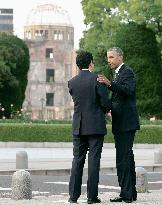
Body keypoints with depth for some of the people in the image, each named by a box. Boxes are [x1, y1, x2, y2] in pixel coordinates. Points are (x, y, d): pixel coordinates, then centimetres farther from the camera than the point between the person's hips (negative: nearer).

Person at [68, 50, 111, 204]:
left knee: (77, 159, 9)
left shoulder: (72, 82, 4)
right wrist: (106, 109, 12)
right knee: (94, 159, -1)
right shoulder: (97, 79, -10)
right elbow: (105, 103, -12)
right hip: (96, 126, -4)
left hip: (79, 126, 4)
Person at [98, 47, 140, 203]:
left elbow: (128, 90, -27)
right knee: (127, 158, 13)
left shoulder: (127, 72, -9)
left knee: (123, 159, -12)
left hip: (126, 123, -11)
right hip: (121, 124, 11)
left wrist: (109, 84, -36)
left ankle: (126, 194, -11)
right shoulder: (118, 73, 21)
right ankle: (131, 193, 19)